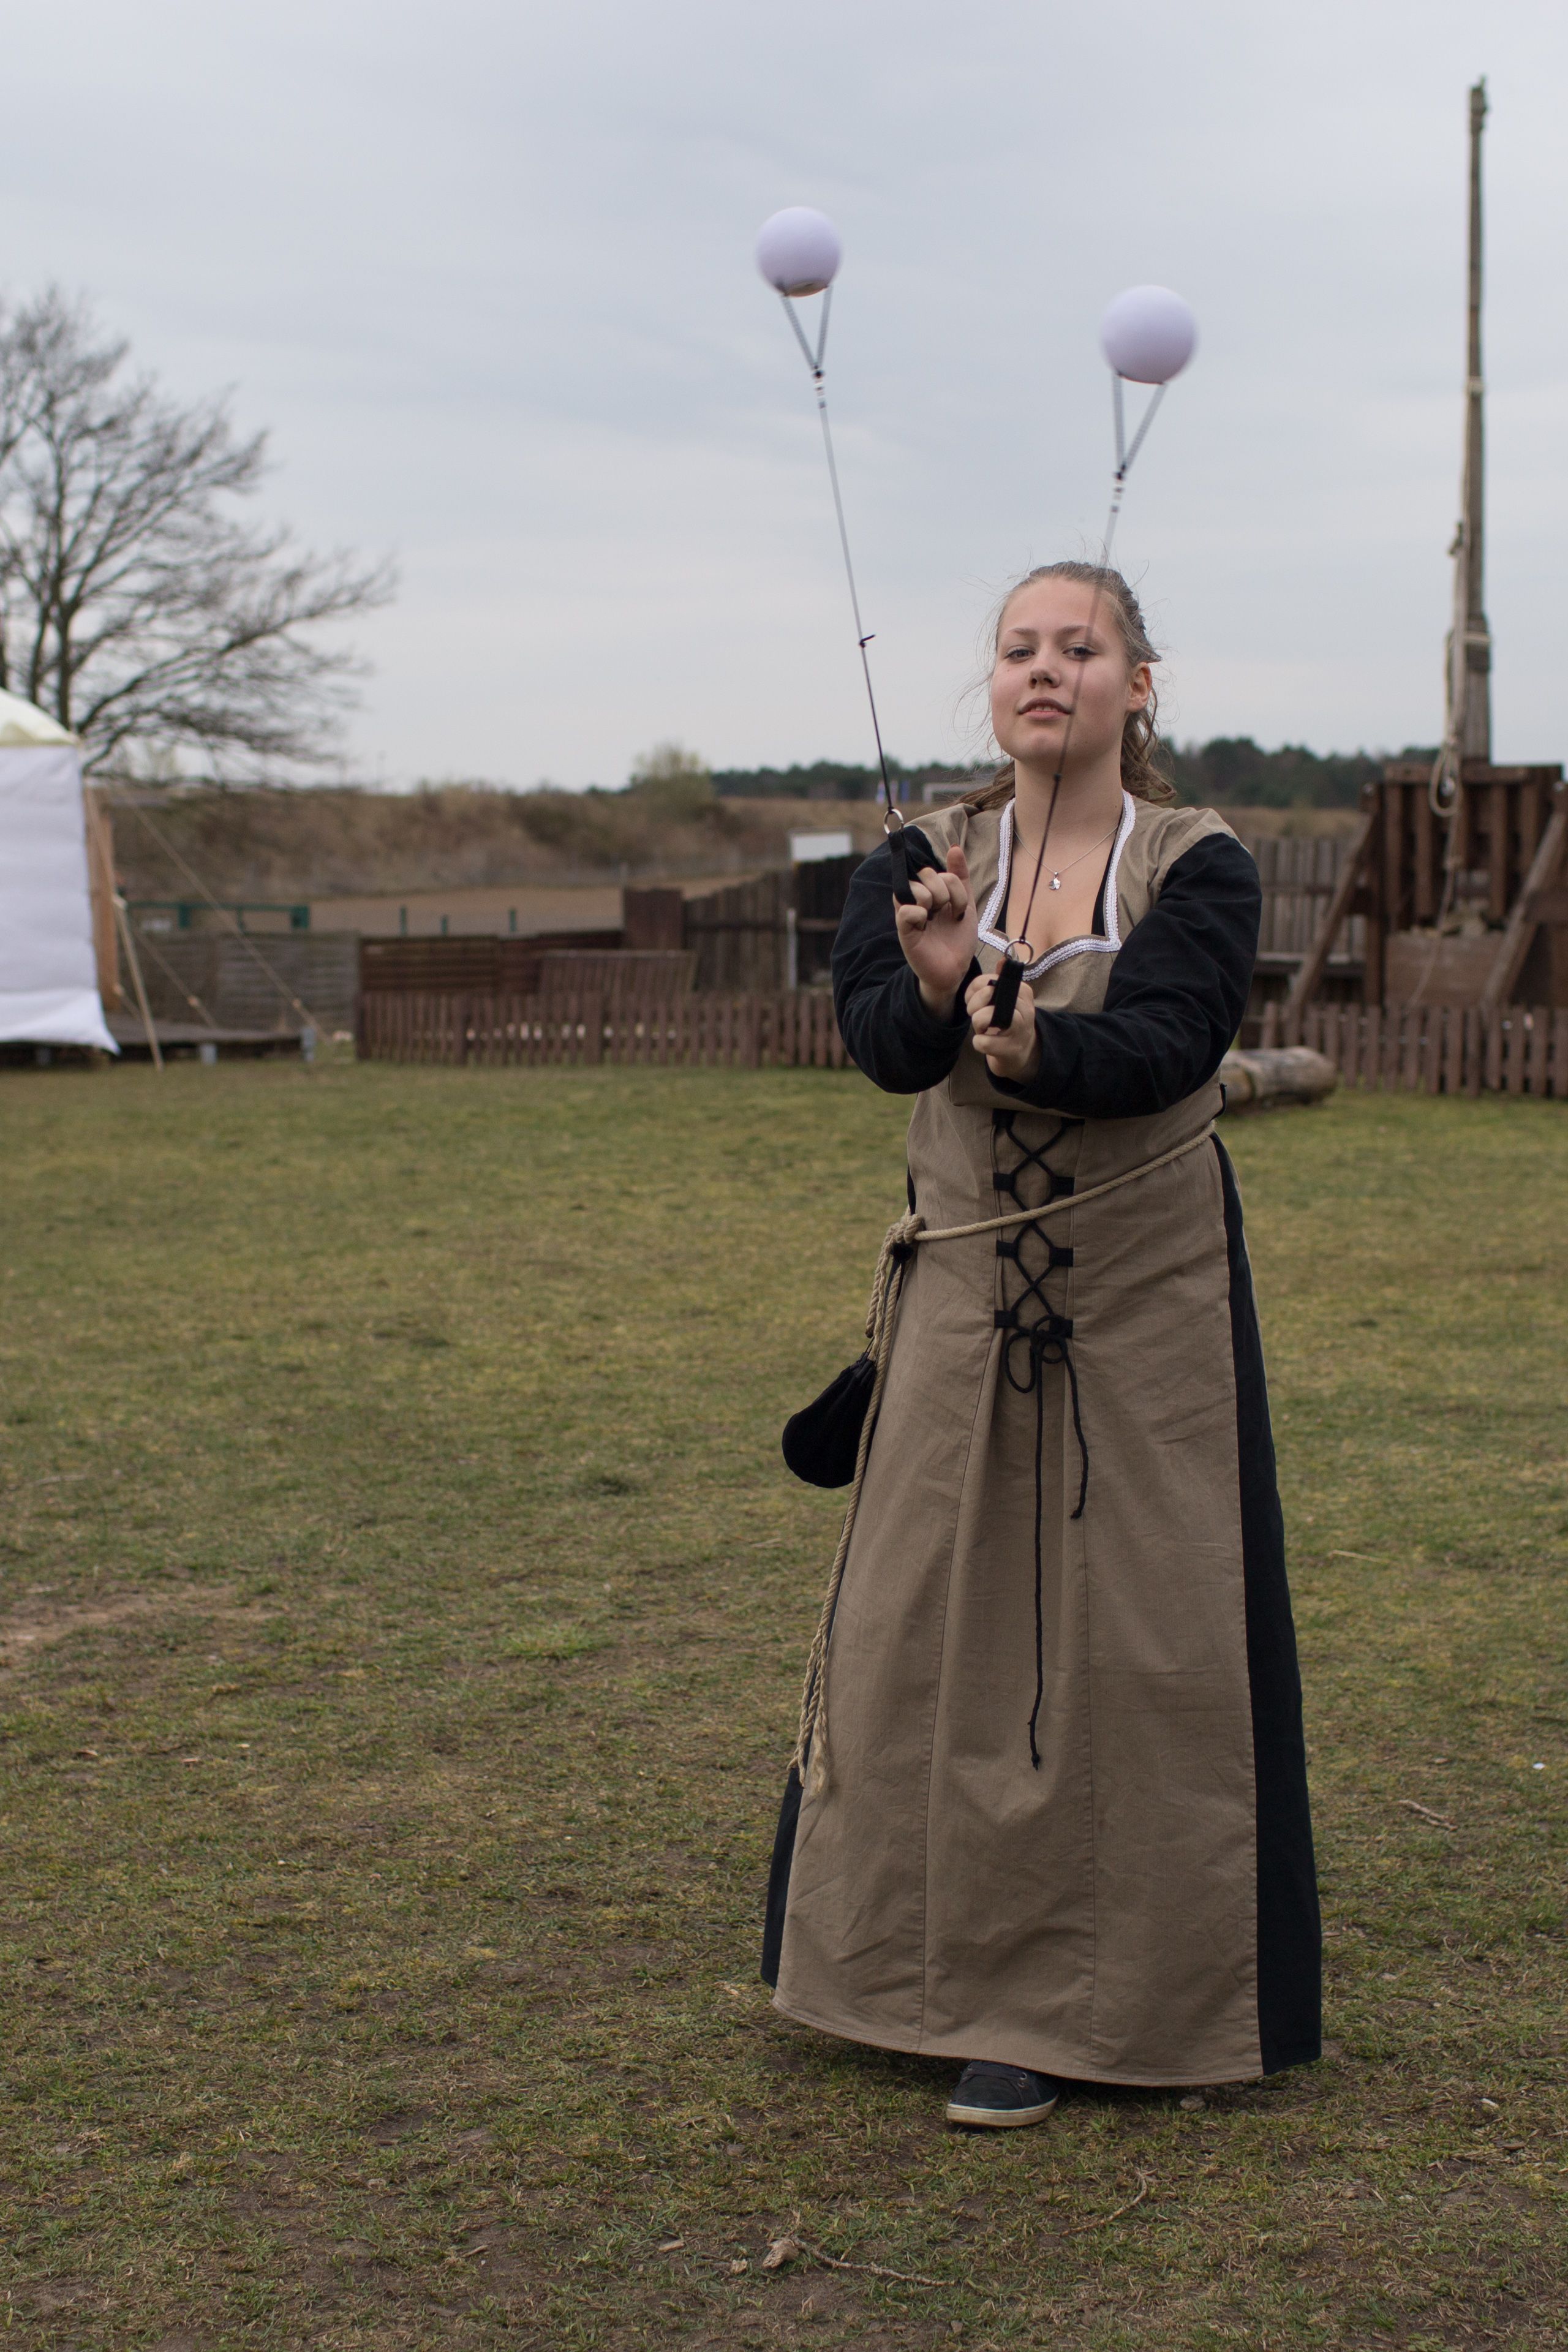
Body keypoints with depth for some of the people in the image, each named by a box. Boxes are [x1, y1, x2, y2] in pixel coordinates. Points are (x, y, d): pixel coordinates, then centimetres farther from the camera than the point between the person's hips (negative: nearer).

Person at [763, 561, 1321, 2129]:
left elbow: (1160, 1042, -21)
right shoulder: (923, 864, 3)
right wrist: (939, 985, -35)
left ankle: (1082, 2000, 12)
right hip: (969, 1289, 3)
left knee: (1135, 1644, 0)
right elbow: (878, 1039, -13)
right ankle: (959, 1979, 19)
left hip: (1150, 1297, -2)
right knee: (932, 1630, 4)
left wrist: (1032, 1048, -41)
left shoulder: (1197, 869, -4)